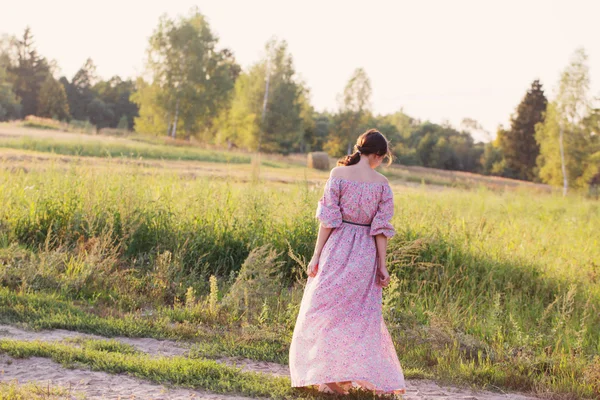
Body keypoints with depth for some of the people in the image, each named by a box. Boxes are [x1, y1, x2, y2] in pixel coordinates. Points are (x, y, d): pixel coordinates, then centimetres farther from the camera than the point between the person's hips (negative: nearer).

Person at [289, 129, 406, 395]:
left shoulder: (338, 173, -6)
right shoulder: (382, 183, -2)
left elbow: (329, 219, -8)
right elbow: (381, 228, -3)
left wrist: (317, 255, -3)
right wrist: (382, 265, 2)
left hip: (337, 250, -2)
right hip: (366, 254, 2)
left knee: (327, 312, 9)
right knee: (362, 316, 13)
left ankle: (330, 377, 7)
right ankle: (369, 375, 12)